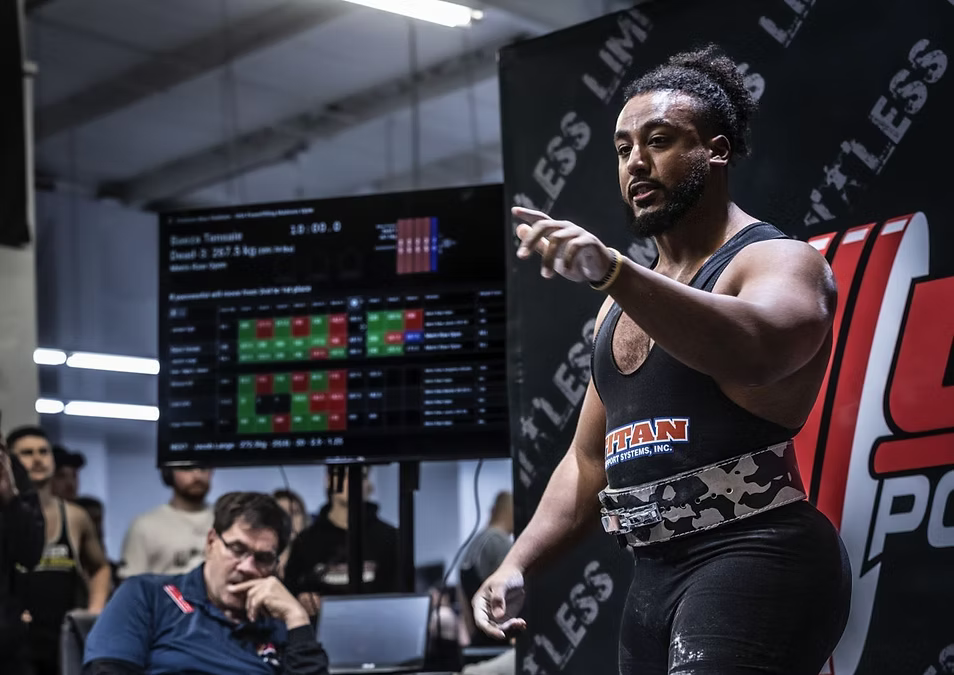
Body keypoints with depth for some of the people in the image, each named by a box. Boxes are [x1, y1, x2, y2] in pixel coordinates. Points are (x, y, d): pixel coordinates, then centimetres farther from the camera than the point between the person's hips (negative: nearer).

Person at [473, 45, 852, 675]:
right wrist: (517, 564, 10)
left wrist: (611, 270, -38)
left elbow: (757, 350, -27)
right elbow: (589, 461, 24)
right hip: (655, 579, 8)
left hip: (755, 561, -8)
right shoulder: (628, 301, 21)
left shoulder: (782, 262, -3)